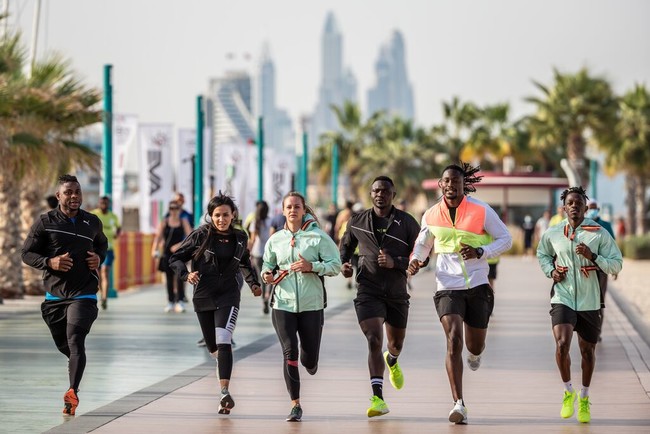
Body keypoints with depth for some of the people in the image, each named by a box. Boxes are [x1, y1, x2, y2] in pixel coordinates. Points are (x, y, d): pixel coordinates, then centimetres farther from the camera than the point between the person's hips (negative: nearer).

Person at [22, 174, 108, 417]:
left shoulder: (92, 222, 6)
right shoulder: (45, 222, -2)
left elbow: (102, 244, 26)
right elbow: (27, 253, 1)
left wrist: (99, 258, 4)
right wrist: (49, 262, -17)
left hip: (84, 294, -1)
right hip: (54, 296, 1)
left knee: (75, 340, -18)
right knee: (62, 344, 14)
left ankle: (73, 392, -28)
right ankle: (78, 363, 48)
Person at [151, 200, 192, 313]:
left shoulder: (184, 222, 3)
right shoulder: (164, 222, 5)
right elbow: (158, 236, -4)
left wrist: (179, 245, -17)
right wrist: (154, 249, -19)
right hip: (167, 253, 1)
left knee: (180, 276, -12)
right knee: (169, 277, 6)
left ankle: (180, 301, -13)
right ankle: (170, 302, 14)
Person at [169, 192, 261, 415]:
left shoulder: (240, 238, 3)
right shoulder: (201, 235, -5)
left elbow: (245, 263, 23)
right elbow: (175, 258, -2)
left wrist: (254, 283, 9)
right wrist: (186, 274, -20)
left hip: (228, 296, -1)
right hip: (203, 297, 1)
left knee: (223, 341, -20)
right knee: (213, 348, 11)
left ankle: (225, 393, -28)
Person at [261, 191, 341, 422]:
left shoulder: (318, 236, -2)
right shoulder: (275, 240, 7)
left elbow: (335, 265, -4)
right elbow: (267, 263, 23)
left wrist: (312, 266, -19)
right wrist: (266, 274, 0)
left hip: (312, 305, -1)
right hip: (283, 305, 1)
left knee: (310, 361, 5)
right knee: (289, 353, -11)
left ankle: (308, 361, 46)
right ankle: (295, 405, -2)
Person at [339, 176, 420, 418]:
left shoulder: (407, 223, -2)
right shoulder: (357, 222, 2)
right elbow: (346, 245, 20)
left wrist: (395, 262, -18)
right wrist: (343, 264, -1)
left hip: (397, 293, 2)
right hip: (368, 292, -2)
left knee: (396, 343, 18)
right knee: (374, 341, -18)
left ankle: (392, 361, 57)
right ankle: (378, 398, -21)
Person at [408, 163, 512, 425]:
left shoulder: (481, 211, -6)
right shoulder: (431, 215, 1)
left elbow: (505, 239, 0)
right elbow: (423, 243, 19)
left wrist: (480, 252, -16)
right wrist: (416, 260, -3)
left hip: (478, 286, 0)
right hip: (447, 287, 0)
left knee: (475, 346, 12)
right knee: (453, 340, -20)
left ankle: (475, 353, 55)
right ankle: (458, 404, -21)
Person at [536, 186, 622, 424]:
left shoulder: (599, 233, -3)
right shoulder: (552, 234, 2)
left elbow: (616, 265, -4)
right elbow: (542, 254, 23)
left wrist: (592, 256, -19)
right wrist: (551, 270, 3)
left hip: (589, 301, 0)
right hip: (563, 298, 0)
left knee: (588, 350, 10)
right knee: (562, 344, -19)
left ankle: (584, 398, 32)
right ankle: (568, 392, 5)